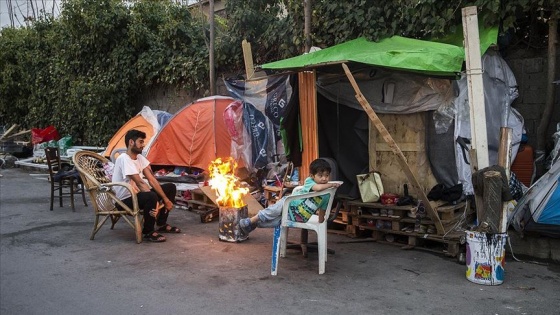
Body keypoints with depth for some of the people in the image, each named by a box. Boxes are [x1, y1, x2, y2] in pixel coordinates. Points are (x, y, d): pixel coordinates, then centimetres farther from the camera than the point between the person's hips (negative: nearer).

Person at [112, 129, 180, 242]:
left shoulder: (139, 157, 5)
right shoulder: (124, 159, -22)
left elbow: (151, 179, 0)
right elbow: (140, 182, -29)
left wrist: (165, 199, -7)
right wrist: (155, 201, -32)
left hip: (138, 193, 9)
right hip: (126, 200, -9)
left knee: (170, 187, 5)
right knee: (151, 197, -38)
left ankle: (162, 224, 13)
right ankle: (148, 232, -15)